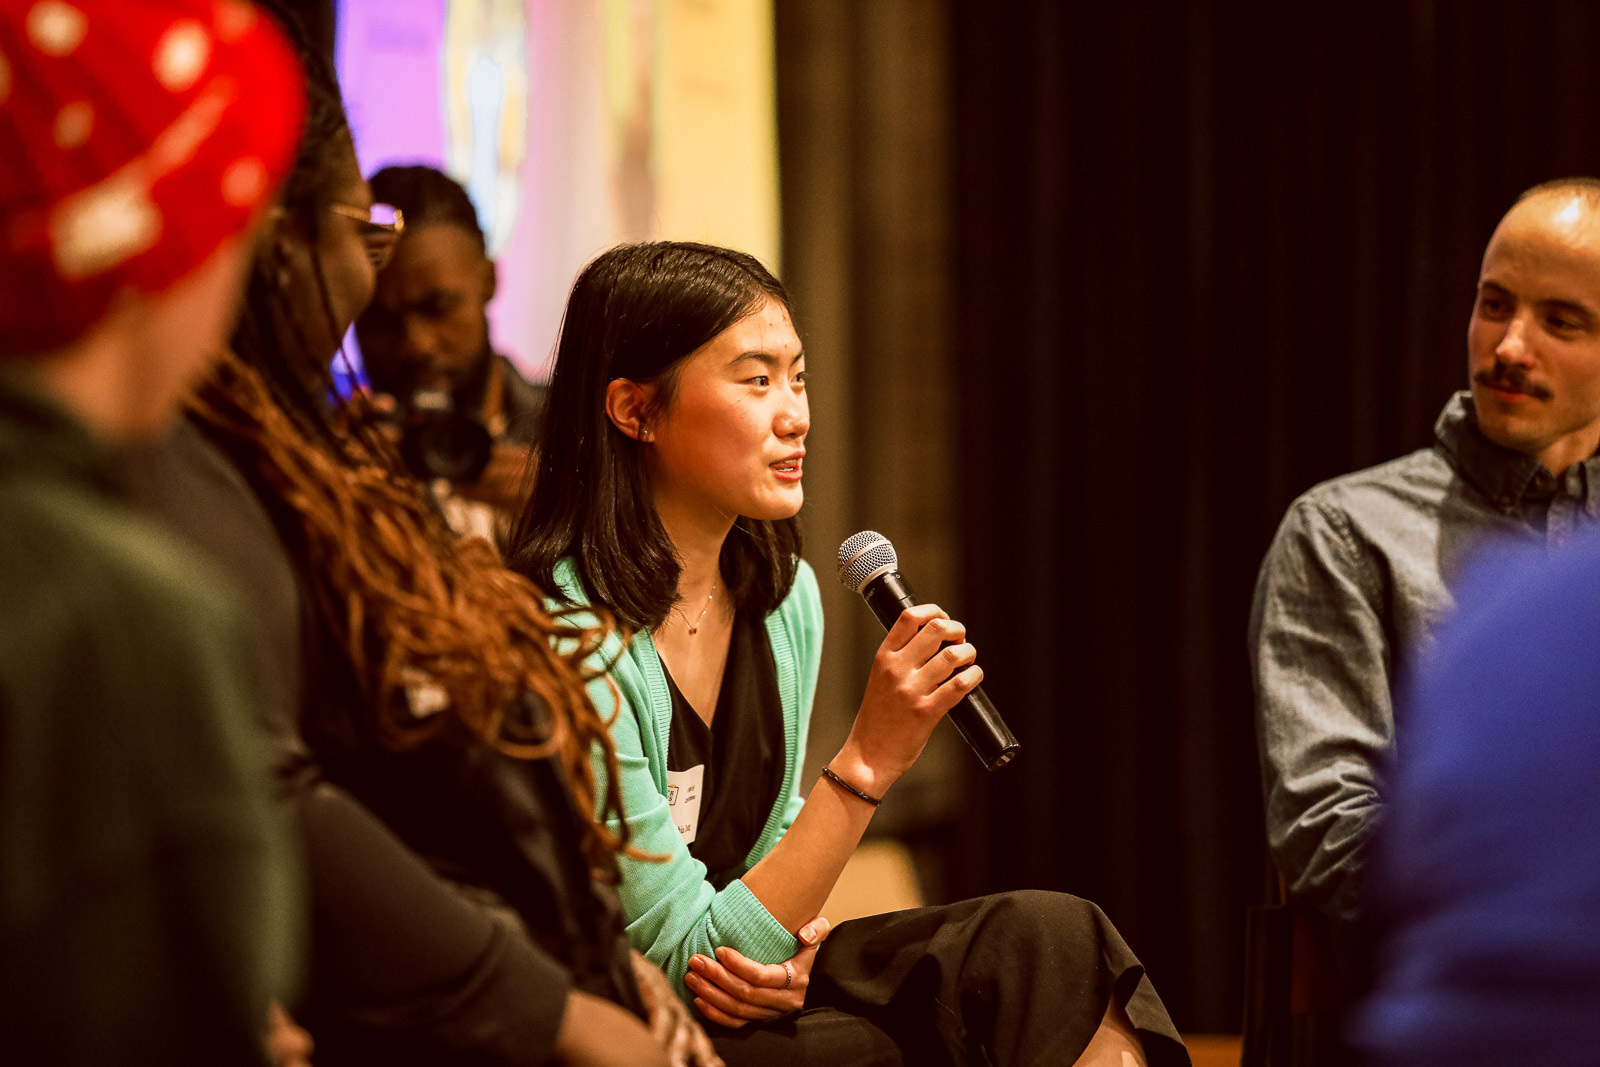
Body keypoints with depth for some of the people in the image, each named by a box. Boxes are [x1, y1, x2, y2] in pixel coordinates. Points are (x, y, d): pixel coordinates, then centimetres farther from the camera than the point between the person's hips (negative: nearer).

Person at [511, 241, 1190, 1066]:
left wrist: (792, 939, -8)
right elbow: (690, 958, -19)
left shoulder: (784, 593, 3)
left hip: (755, 996, 7)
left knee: (1051, 938, -16)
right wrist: (869, 759, -25)